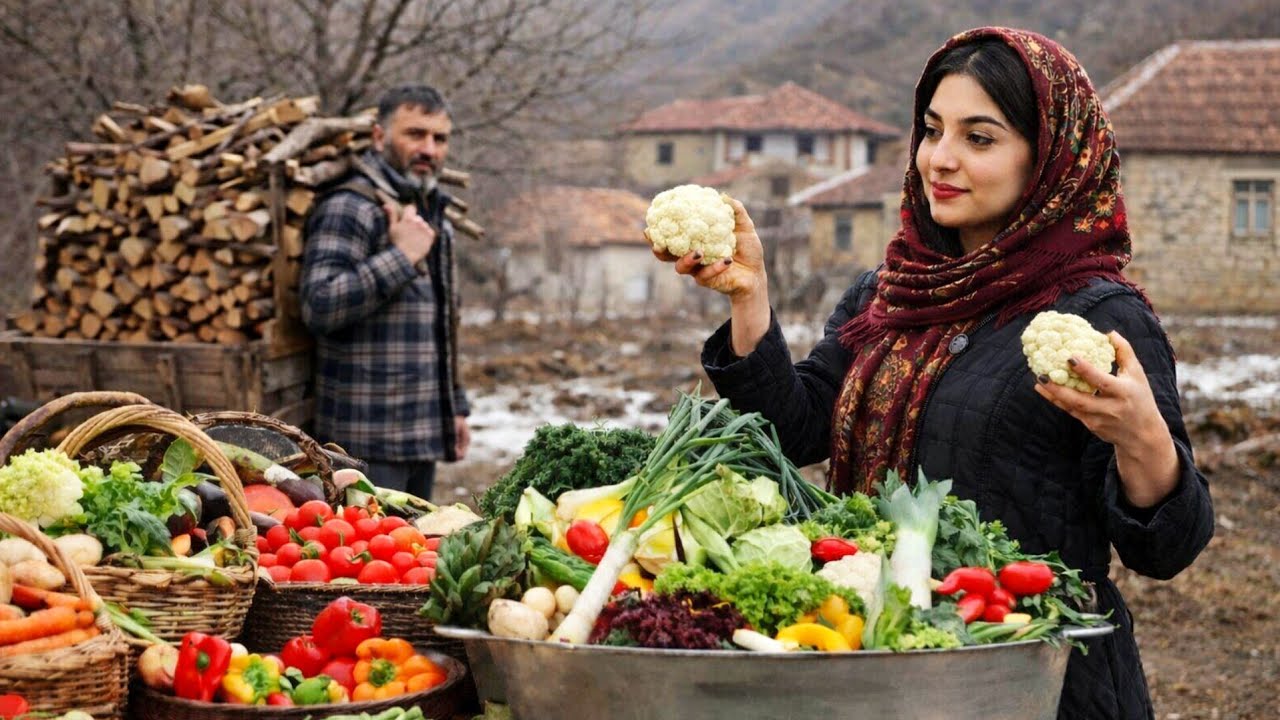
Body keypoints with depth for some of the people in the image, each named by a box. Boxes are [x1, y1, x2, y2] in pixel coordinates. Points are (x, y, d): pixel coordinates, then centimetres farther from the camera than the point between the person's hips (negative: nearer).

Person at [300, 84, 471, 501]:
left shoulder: (434, 216, 19)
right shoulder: (348, 209, -11)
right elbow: (319, 306, -24)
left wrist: (455, 407, 23)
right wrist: (402, 256, -20)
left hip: (425, 434, 9)